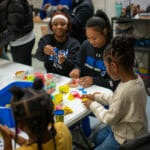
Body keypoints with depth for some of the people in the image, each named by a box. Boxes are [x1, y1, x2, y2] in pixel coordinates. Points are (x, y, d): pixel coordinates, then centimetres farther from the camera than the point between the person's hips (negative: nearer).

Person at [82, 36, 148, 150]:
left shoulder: (126, 91, -38)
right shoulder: (135, 77, -10)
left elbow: (109, 118, -22)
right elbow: (116, 99, 8)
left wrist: (93, 105, -7)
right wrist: (96, 97, 6)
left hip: (126, 139, -9)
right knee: (96, 138, 27)